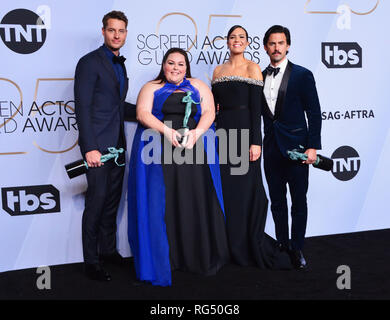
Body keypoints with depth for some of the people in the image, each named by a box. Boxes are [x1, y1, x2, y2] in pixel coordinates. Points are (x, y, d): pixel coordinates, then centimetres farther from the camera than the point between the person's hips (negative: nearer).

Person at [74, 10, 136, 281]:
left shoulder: (120, 65, 17)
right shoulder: (89, 63, -8)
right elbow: (83, 108, -14)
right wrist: (90, 148, -21)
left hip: (117, 144, 8)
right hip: (98, 145, -8)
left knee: (112, 200, 13)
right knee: (96, 202, -3)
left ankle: (108, 249, 27)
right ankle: (91, 261, 9)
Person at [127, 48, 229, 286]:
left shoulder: (199, 87, 17)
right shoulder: (151, 88, 14)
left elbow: (209, 113, 5)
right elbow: (142, 114, -1)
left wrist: (196, 132, -14)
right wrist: (166, 130, -16)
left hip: (194, 152, 1)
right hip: (159, 155, -1)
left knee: (196, 204, -1)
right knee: (161, 205, -3)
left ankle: (200, 258, 11)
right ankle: (162, 261, 5)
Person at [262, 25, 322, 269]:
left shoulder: (302, 75, -2)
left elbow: (314, 113, -4)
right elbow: (258, 112, 13)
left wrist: (313, 147, -10)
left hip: (296, 147, -4)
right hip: (271, 148, 4)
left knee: (299, 201, 2)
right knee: (277, 200, 11)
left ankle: (298, 248, 13)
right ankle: (282, 244, 24)